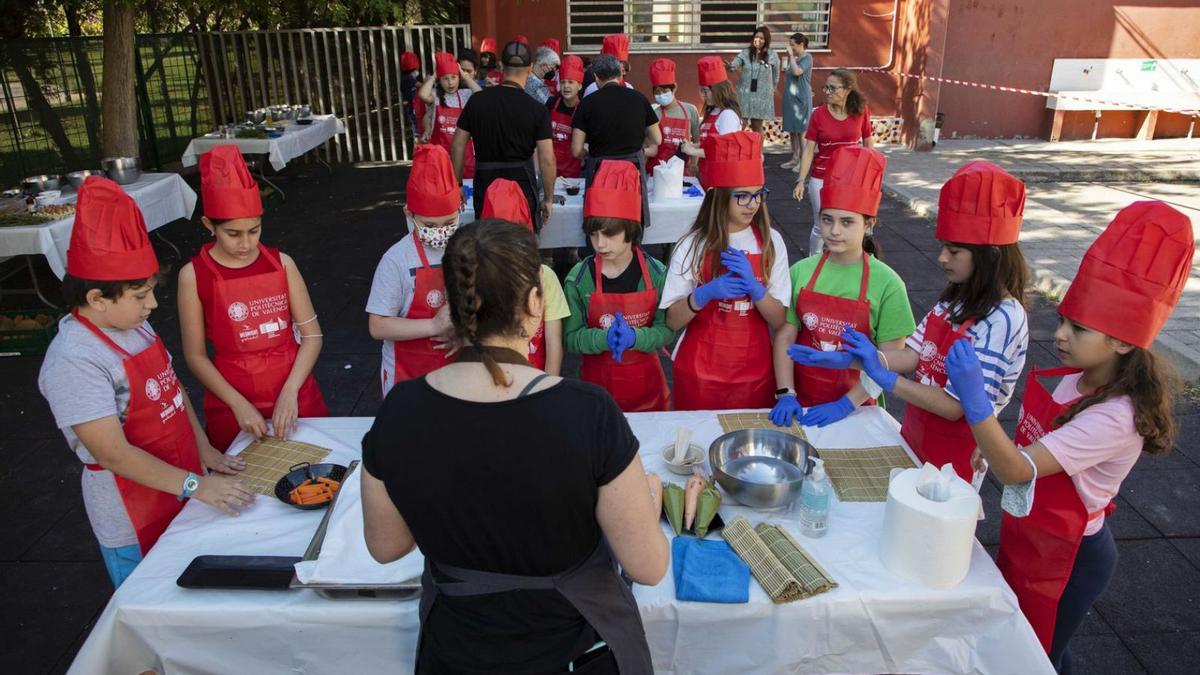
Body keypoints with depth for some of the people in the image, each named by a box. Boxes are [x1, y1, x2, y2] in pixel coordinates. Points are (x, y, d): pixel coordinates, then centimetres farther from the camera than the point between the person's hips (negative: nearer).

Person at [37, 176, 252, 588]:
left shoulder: (134, 326, 0)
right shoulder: (74, 360, -26)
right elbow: (113, 453, -27)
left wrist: (203, 449, 2)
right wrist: (193, 484, -27)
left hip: (180, 493, 7)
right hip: (135, 524, -7)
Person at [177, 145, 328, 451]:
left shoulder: (281, 263, -3)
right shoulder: (194, 276, -7)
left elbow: (311, 334, -2)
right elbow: (195, 355, -4)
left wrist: (289, 393, -13)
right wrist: (239, 404, -12)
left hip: (294, 399, 2)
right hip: (234, 408, -2)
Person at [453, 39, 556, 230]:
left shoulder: (477, 101, -1)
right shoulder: (536, 109, -9)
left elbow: (457, 146, 3)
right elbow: (547, 160, -11)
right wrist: (548, 199, 0)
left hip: (484, 191, 2)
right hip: (522, 190, -2)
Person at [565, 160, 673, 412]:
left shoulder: (656, 273, -9)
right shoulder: (579, 278, -11)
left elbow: (667, 330, -7)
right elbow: (572, 338, -9)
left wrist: (634, 337, -26)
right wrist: (605, 338, -27)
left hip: (646, 382, 1)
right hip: (597, 383, -1)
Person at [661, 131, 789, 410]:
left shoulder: (771, 242, -1)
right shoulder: (694, 245, -6)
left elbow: (780, 321, -4)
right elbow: (672, 321, -5)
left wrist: (754, 287, -21)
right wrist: (703, 295, -23)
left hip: (755, 373, 2)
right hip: (700, 373, -1)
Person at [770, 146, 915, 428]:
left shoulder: (887, 283, -11)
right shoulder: (801, 271, -5)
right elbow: (785, 337, -3)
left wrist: (846, 404, -17)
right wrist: (786, 394, -13)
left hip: (854, 407, -2)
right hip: (801, 403, 2)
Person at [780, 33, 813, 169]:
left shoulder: (807, 57, -10)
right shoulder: (794, 59, 11)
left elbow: (797, 71, -25)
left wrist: (791, 56, -18)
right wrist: (786, 69, 6)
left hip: (801, 99, -8)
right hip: (790, 98, 8)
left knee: (801, 130, -4)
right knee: (792, 130, 10)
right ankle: (795, 158, 18)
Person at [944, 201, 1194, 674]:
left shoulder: (1115, 417, -30)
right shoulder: (1079, 375, -6)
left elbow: (1016, 471, -36)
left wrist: (974, 401, -47)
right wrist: (996, 446, -2)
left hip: (1067, 558, -8)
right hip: (1027, 536, 8)